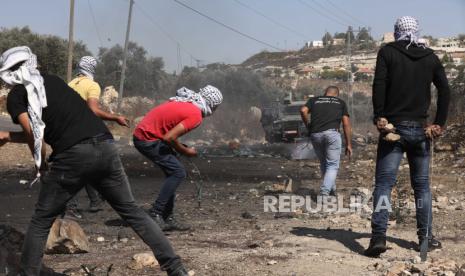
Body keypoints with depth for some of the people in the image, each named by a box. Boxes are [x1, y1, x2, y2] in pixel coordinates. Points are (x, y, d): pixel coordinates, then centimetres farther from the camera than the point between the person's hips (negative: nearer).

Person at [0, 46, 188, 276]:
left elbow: (34, 135, -1)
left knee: (41, 222, 13)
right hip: (105, 147, 5)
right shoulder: (53, 80, 27)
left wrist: (41, 166, 13)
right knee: (132, 211, 14)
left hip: (72, 155, -5)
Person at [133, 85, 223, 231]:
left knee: (173, 172, 14)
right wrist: (186, 151, -4)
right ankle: (155, 215, -10)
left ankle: (168, 218, 15)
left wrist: (182, 148, 8)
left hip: (142, 134, 10)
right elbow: (169, 137, -21)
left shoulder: (184, 101, 12)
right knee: (178, 173, -9)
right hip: (148, 139, -10)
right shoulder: (196, 116, -15)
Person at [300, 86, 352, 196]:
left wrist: (308, 126, 16)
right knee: (333, 165, 2)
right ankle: (325, 191, -17)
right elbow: (346, 124, 13)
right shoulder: (341, 102, 22)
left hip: (315, 135, 2)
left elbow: (303, 110, 2)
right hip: (332, 133, -2)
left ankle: (332, 191, 26)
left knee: (323, 164, 19)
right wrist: (348, 144, 13)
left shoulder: (314, 100, 23)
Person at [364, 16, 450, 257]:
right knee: (422, 185, 12)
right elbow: (445, 90, 4)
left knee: (383, 184, -4)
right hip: (420, 129, 3)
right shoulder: (429, 57, 9)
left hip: (393, 126, -3)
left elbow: (379, 84, -11)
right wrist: (439, 124, 5)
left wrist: (379, 117, -11)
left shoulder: (387, 52, 0)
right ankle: (426, 237, 15)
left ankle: (378, 237, -13)